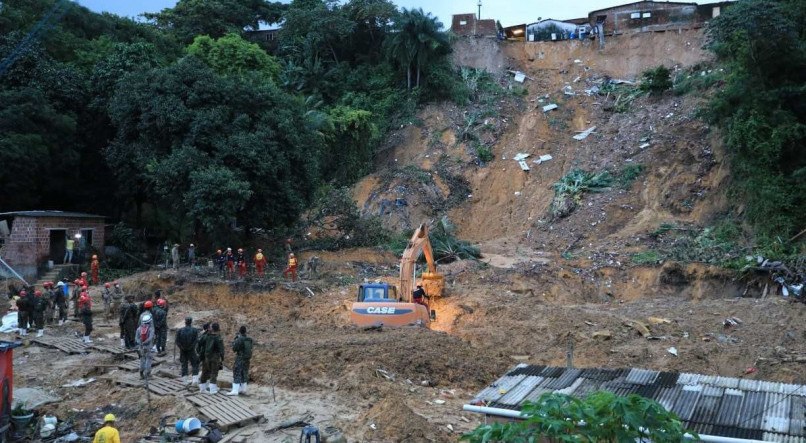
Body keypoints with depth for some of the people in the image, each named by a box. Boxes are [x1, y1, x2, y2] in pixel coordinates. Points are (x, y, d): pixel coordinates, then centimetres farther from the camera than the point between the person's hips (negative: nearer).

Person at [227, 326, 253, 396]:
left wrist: (234, 341, 3)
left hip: (240, 359, -7)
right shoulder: (249, 339, 4)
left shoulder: (239, 339, -15)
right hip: (247, 358, 7)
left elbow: (234, 349, -11)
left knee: (237, 374, -6)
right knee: (244, 374, 16)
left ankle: (235, 391, -10)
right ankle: (243, 389, 20)